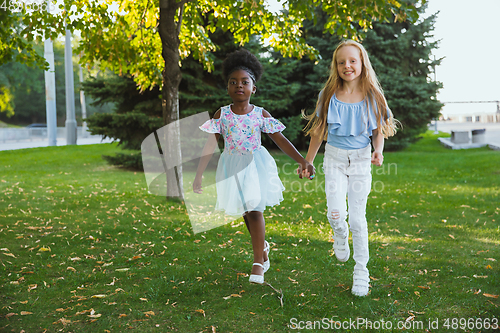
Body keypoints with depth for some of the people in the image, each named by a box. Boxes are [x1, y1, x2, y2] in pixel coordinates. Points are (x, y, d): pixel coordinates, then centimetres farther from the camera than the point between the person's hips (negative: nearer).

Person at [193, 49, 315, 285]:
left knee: (254, 211, -6)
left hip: (255, 165, -2)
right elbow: (210, 146, -6)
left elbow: (280, 140, -4)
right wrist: (198, 175, -8)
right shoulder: (221, 114, -6)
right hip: (232, 167, 2)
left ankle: (258, 262, 6)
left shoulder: (260, 114, -6)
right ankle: (263, 246, 41)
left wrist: (302, 161, -11)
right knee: (245, 212, 14)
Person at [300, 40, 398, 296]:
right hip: (335, 158, 0)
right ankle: (340, 236, 23)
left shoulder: (371, 97, -3)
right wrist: (308, 162, 10)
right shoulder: (329, 95, -2)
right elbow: (319, 131, 6)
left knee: (357, 217, 0)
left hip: (361, 160, 0)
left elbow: (378, 130, 5)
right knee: (335, 214, -14)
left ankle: (361, 270, 16)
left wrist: (378, 150, -16)